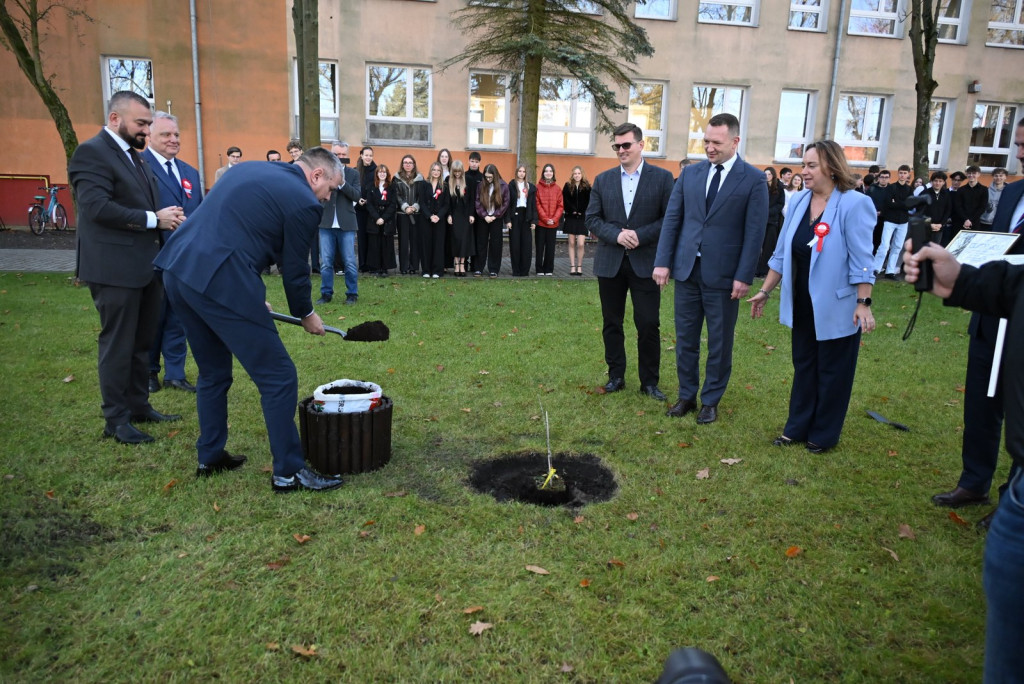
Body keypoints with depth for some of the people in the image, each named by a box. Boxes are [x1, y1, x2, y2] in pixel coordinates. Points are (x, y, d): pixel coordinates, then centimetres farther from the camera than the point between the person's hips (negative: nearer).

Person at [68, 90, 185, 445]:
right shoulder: (91, 152, -11)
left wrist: (167, 217, 0)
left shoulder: (135, 156, 17)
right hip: (115, 268, -9)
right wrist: (154, 219, -20)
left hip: (145, 265, 9)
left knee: (142, 342, 15)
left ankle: (139, 405, 27)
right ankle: (116, 420, 10)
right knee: (118, 345, 0)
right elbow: (98, 207, -22)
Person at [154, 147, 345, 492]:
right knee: (278, 376, 2)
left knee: (213, 373, 24)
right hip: (221, 282, -9)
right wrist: (306, 314, 20)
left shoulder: (250, 169, 21)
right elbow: (295, 269, 1)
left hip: (178, 269, 9)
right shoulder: (304, 202, -4)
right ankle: (289, 472, 10)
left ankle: (210, 457, 36)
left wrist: (250, 294, 30)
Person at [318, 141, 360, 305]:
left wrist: (342, 182, -18)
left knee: (350, 262, 2)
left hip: (346, 224, -1)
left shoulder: (353, 174, 6)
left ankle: (352, 294, 13)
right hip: (326, 223, 1)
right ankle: (326, 293, 15)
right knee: (325, 262, 5)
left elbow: (357, 195, -5)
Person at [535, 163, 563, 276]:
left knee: (550, 247, 5)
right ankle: (540, 270, 9)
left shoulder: (557, 188, 7)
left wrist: (554, 219, -8)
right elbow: (537, 204, -5)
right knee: (540, 246, 2)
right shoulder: (538, 187, 0)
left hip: (553, 223, 2)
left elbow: (560, 206, 4)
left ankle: (549, 269, 13)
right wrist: (545, 219, -12)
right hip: (540, 222, -2)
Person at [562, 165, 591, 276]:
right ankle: (572, 267, 11)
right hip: (571, 218, 1)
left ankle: (579, 266, 6)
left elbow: (589, 203, -3)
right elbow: (565, 201, -2)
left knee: (580, 244, -8)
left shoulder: (587, 187, 1)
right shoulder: (568, 186, 3)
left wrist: (581, 212, -11)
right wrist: (572, 211, -10)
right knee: (572, 243, 5)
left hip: (582, 218, -1)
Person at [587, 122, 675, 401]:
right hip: (610, 262, 3)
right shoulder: (603, 180, 8)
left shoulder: (662, 177, 0)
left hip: (645, 262, -3)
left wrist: (640, 235, -16)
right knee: (612, 323, 10)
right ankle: (616, 376, 23)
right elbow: (592, 219, 4)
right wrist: (617, 235, -13)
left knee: (649, 325, 0)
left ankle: (650, 382, 13)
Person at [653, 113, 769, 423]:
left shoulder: (753, 179, -4)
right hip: (687, 269, 4)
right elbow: (672, 219, 6)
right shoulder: (690, 173, 7)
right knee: (685, 338, 11)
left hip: (723, 274, -3)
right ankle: (686, 396, 26)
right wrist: (663, 261, -1)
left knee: (720, 342, 8)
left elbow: (754, 232, -7)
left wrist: (744, 276, -12)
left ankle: (711, 401, 22)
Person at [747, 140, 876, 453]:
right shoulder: (799, 202, 2)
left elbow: (861, 259, -16)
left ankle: (823, 435, 23)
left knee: (831, 371, 9)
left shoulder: (854, 204, -15)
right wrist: (765, 291, 9)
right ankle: (797, 427, 28)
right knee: (803, 366, 16)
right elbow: (782, 252, 8)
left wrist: (864, 303, -19)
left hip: (836, 306, -5)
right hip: (802, 305, 6)